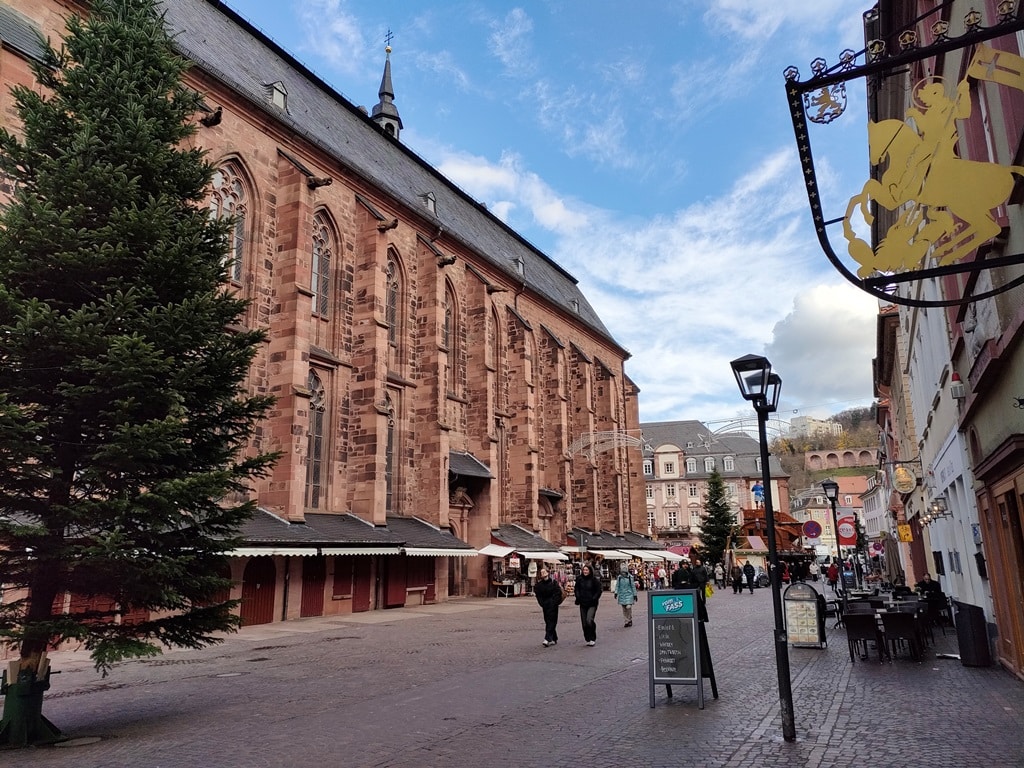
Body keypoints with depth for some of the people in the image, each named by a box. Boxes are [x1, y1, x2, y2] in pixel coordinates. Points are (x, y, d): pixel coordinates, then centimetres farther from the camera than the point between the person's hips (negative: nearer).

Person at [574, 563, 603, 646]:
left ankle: (592, 638, 0)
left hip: (592, 604, -4)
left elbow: (598, 591, -1)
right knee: (584, 623, 6)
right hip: (583, 604, 4)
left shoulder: (594, 580, -7)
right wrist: (578, 597, -2)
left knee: (589, 620, -18)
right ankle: (588, 639, 21)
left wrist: (594, 599, -12)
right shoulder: (579, 579, 3)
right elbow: (576, 589, 13)